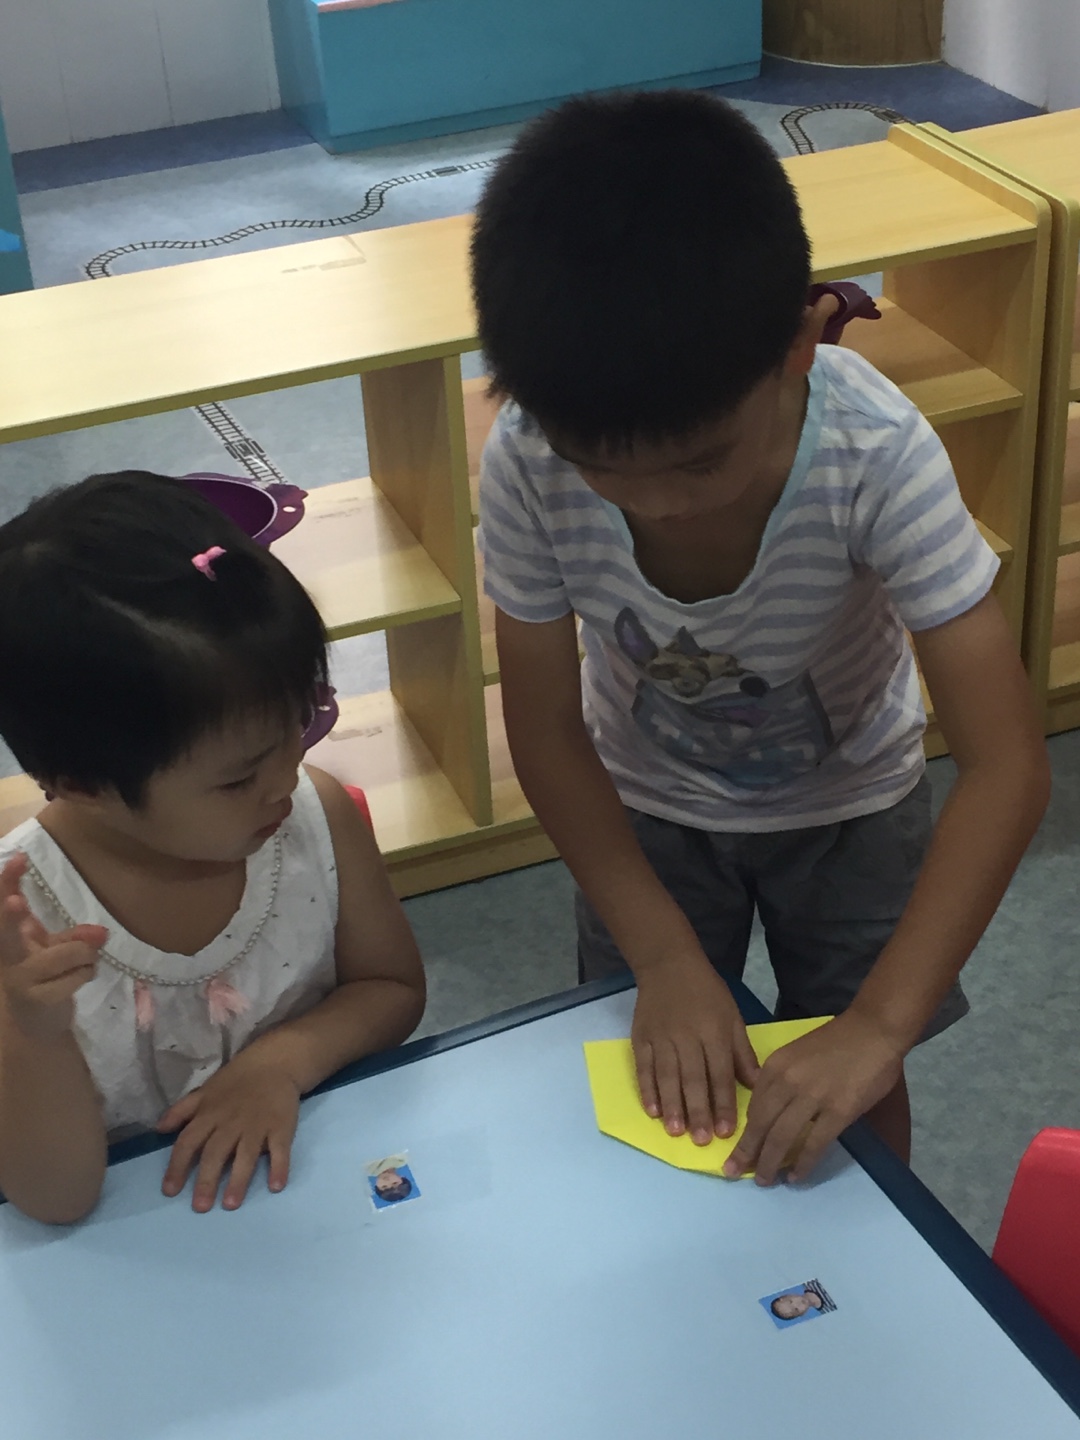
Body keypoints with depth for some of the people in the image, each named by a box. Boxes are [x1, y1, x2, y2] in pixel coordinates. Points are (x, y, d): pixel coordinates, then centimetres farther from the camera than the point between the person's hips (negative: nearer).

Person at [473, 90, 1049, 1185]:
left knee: (855, 1100, 7)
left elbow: (1007, 766, -34)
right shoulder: (528, 462, -32)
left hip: (848, 803, -1)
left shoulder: (877, 453, -37)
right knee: (664, 1104, 7)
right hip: (647, 808, 1)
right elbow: (546, 727, -17)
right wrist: (663, 953, -23)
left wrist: (881, 1022, -39)